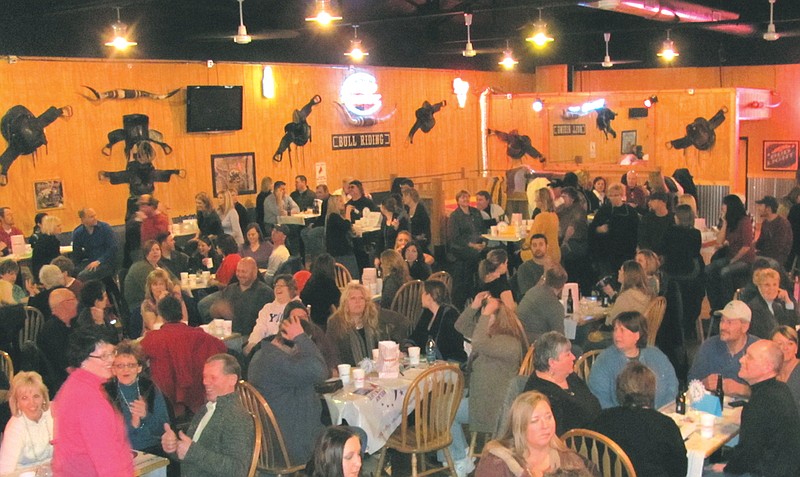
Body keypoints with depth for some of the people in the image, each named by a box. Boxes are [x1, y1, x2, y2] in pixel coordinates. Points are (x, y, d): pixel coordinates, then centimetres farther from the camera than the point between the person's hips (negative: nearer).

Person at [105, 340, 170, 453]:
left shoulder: (151, 389, 5)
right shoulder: (106, 393, 0)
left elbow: (164, 429, 3)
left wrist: (146, 416, -15)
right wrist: (131, 424, -21)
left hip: (152, 449, 1)